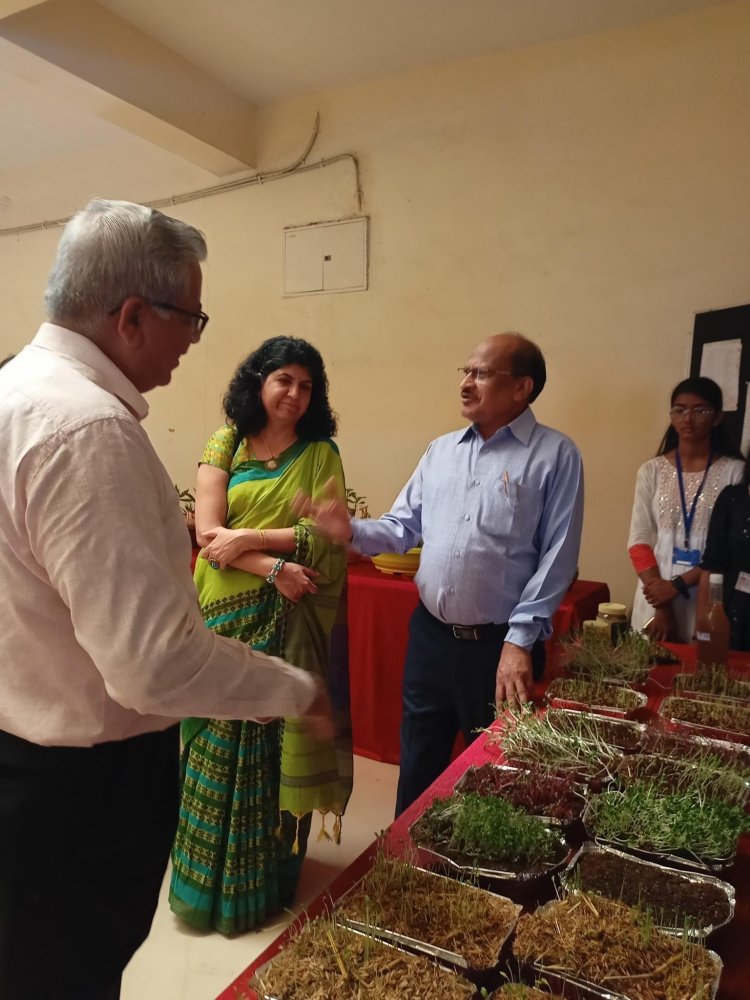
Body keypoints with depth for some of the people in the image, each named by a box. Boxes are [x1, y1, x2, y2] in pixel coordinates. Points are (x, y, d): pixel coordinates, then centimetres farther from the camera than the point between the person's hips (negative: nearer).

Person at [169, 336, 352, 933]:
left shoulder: (321, 453, 1)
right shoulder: (225, 446, 3)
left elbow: (326, 536, -8)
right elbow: (208, 532, -6)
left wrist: (249, 538, -13)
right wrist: (274, 566, -17)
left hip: (290, 619, -1)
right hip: (227, 611, 1)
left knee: (278, 741, 7)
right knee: (219, 742, 9)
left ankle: (267, 879, 29)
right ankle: (211, 876, 31)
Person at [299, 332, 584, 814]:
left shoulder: (555, 454, -9)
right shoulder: (441, 450, 8)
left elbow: (556, 557, -13)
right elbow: (403, 527, 8)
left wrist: (520, 640, -16)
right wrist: (352, 530, -11)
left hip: (500, 644, -5)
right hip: (430, 635, 5)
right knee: (418, 767, 20)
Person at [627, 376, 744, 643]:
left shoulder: (734, 471, -3)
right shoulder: (651, 471, 2)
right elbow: (639, 541, -1)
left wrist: (678, 585, -15)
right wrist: (661, 608, -9)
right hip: (656, 595, 2)